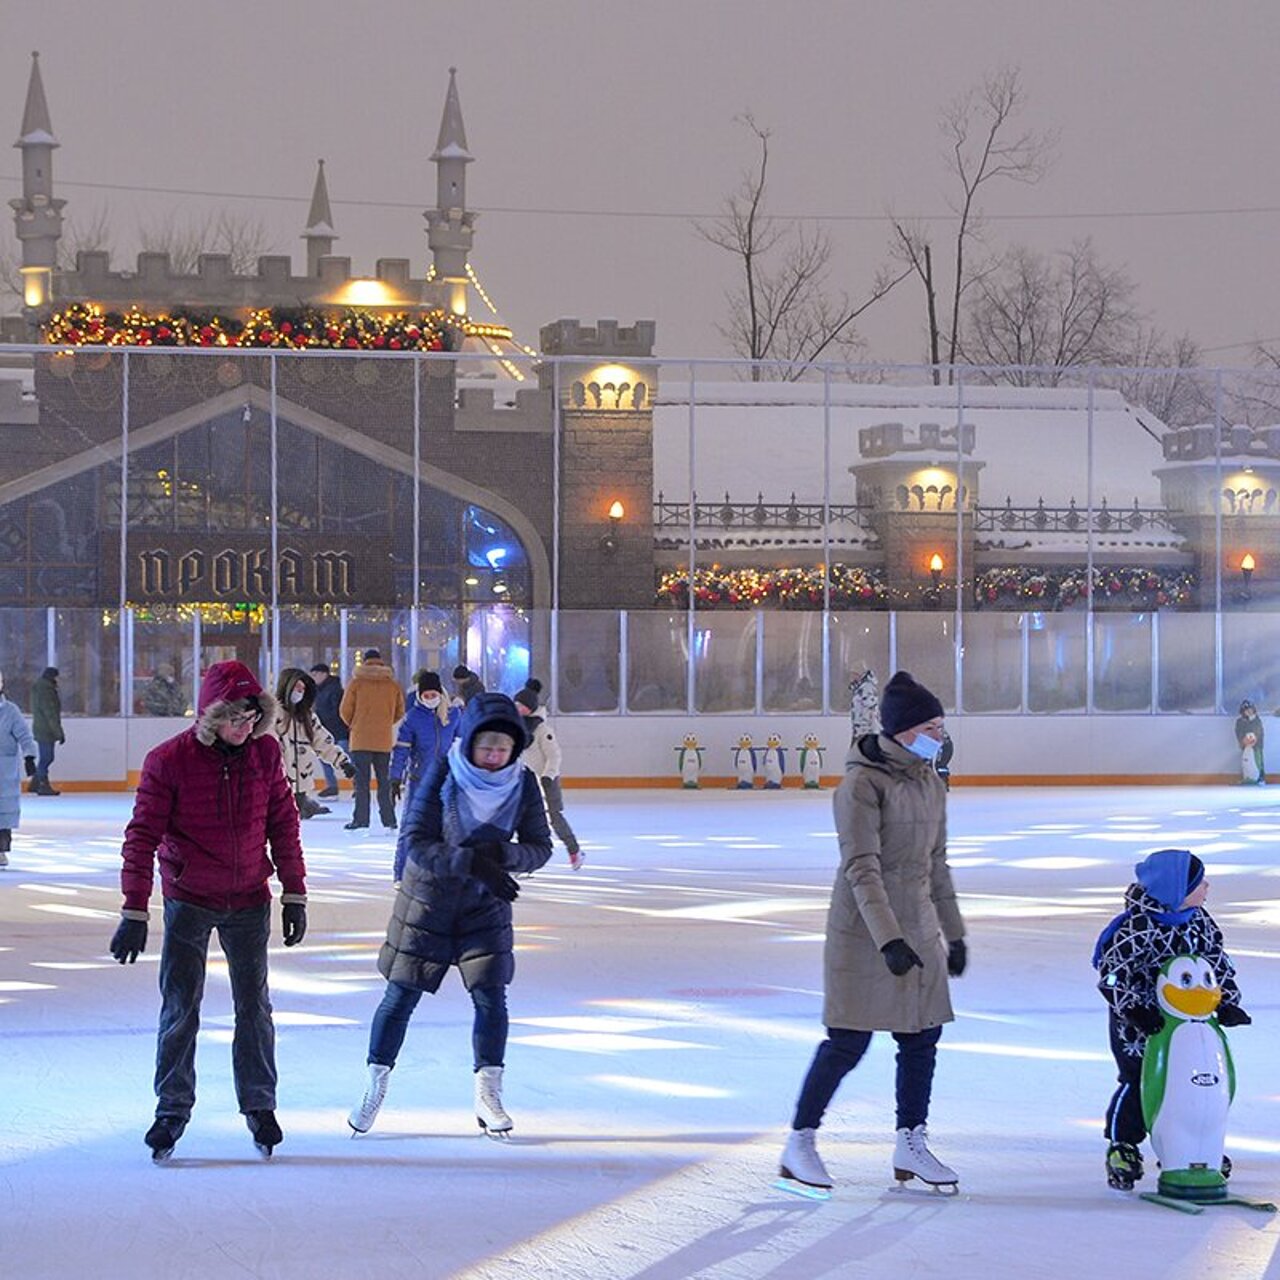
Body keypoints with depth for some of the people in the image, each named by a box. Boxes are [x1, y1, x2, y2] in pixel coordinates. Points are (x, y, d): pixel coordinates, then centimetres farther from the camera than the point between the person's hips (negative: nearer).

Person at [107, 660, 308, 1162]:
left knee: (254, 1006, 7)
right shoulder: (169, 759, -15)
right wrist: (134, 912, -15)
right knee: (180, 1007, -1)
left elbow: (283, 825, 4)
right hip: (189, 899, -2)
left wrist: (295, 895, 4)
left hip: (249, 901, 2)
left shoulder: (265, 752, -5)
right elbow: (143, 835, -12)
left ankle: (259, 1106, 21)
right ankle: (172, 1108, 12)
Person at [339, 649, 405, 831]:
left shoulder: (357, 682, -5)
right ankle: (389, 820, 10)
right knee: (385, 781, 10)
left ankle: (361, 819, -5)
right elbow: (400, 711, 9)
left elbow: (345, 710, -3)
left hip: (361, 739, -3)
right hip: (384, 740, 3)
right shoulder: (392, 684, 3)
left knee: (362, 781, 0)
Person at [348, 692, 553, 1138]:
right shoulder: (443, 774, -20)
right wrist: (471, 861, -35)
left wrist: (503, 856, -27)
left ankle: (488, 1094, 11)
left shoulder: (522, 783, -11)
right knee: (401, 995, 2)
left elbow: (540, 847, -6)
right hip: (428, 898, -2)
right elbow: (415, 839, -22)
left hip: (485, 904, 2)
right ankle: (375, 1088, 18)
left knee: (491, 996, -4)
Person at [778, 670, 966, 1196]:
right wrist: (888, 940, -27)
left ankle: (911, 1144, 20)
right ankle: (800, 1143, 8)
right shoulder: (861, 785, -15)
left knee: (922, 1037, 8)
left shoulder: (929, 783, 9)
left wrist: (954, 934, 17)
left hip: (918, 928, 8)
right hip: (865, 931, -8)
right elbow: (862, 869, -20)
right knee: (848, 1042, -5)